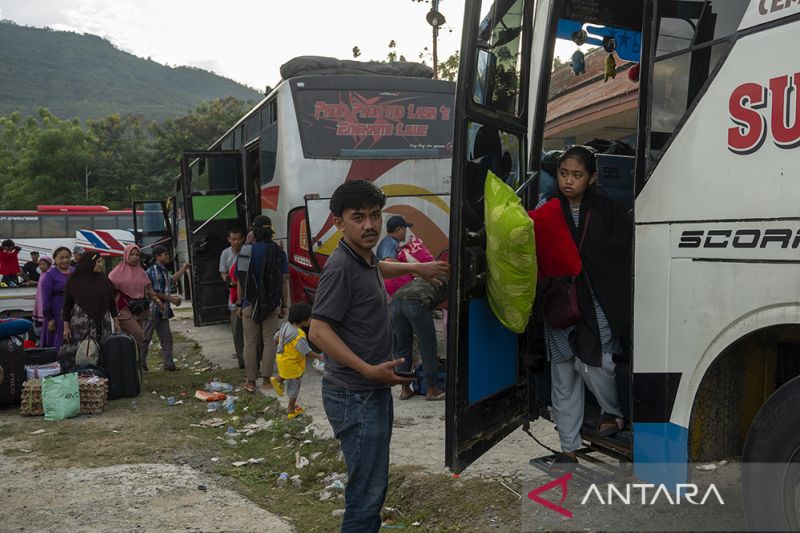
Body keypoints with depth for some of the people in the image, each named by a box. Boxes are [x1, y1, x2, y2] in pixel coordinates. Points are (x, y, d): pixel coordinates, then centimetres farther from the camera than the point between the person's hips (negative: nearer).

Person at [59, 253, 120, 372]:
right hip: (80, 322, -2)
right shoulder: (74, 281, 0)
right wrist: (66, 326, -2)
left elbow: (111, 301, 11)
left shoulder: (103, 279, 7)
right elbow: (67, 304, 3)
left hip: (102, 322, 3)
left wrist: (116, 321, 7)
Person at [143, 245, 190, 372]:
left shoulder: (163, 271, 13)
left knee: (166, 338, 9)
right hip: (154, 308, -10)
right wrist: (170, 299, -14)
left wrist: (184, 269, 34)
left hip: (163, 310, 10)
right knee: (145, 338, 0)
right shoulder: (153, 271, -16)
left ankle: (169, 364, 12)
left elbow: (171, 279, 34)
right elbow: (154, 293, -20)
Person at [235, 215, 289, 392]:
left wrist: (240, 304, 9)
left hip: (250, 305, 1)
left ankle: (251, 381, 10)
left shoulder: (245, 252, -1)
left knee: (250, 343, 7)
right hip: (272, 305, 0)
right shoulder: (279, 252, -3)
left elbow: (240, 281, 0)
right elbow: (284, 281, -3)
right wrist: (284, 305, 4)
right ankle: (266, 379, 6)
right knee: (270, 342, 7)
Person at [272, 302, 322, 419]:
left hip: (281, 357, 8)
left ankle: (278, 379, 23)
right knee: (294, 386, 11)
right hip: (291, 363, -8)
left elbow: (276, 338, 6)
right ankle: (291, 410, 24)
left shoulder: (286, 325, -8)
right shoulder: (298, 335, -32)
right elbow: (307, 351, -25)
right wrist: (318, 357, -9)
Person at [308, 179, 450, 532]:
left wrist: (416, 268, 36)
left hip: (374, 391, 10)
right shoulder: (341, 267, -18)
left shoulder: (364, 258, 10)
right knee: (367, 492, -8)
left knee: (372, 484, 16)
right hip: (355, 396, -9)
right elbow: (319, 331, -23)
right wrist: (369, 370, -27)